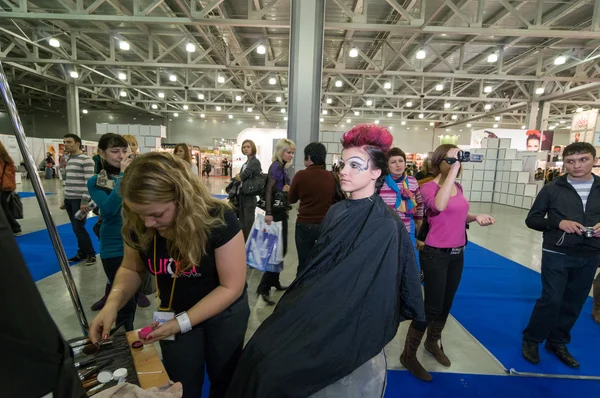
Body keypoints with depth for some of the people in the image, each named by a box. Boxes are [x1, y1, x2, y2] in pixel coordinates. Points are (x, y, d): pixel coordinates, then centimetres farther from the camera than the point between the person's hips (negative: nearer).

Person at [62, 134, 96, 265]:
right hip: (69, 200, 8)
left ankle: (91, 254, 6)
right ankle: (82, 253, 20)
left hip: (79, 200, -8)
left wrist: (85, 201, -20)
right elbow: (68, 182, 20)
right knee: (76, 228, 10)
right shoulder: (69, 160, 15)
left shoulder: (86, 160, -11)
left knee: (79, 228, -7)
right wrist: (65, 199, 19)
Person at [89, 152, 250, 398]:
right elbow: (131, 269, 0)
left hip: (224, 313, -2)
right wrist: (113, 303, -19)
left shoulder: (218, 220, -32)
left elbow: (231, 287, -26)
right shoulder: (138, 226, -19)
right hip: (174, 313, 3)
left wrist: (181, 323, -30)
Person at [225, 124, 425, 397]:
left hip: (349, 330, -6)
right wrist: (296, 309, 5)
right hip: (321, 313, 6)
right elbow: (317, 269, 8)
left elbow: (375, 294, -18)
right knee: (262, 349, 4)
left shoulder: (386, 226, -19)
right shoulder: (336, 213, 1)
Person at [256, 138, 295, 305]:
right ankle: (264, 287, -2)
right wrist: (268, 213, -28)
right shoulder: (276, 166, -13)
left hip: (281, 211, 10)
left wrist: (288, 189, 4)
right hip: (276, 212, -10)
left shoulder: (282, 167, 14)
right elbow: (269, 190, -23)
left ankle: (274, 282, 28)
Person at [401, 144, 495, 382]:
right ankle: (409, 355, 15)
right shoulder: (428, 187, -15)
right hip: (436, 255, -8)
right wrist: (453, 170, -31)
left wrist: (475, 217, 1)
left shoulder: (458, 187, 8)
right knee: (432, 306, -3)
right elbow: (439, 205, -37)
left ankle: (433, 342, 41)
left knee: (446, 304, 19)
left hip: (457, 254, 8)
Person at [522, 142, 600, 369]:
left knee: (573, 304, 13)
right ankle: (531, 340, 17)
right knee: (551, 300, -3)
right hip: (557, 255, -3)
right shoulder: (552, 189, -4)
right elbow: (532, 219, -2)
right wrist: (558, 223, -19)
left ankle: (557, 343, 32)